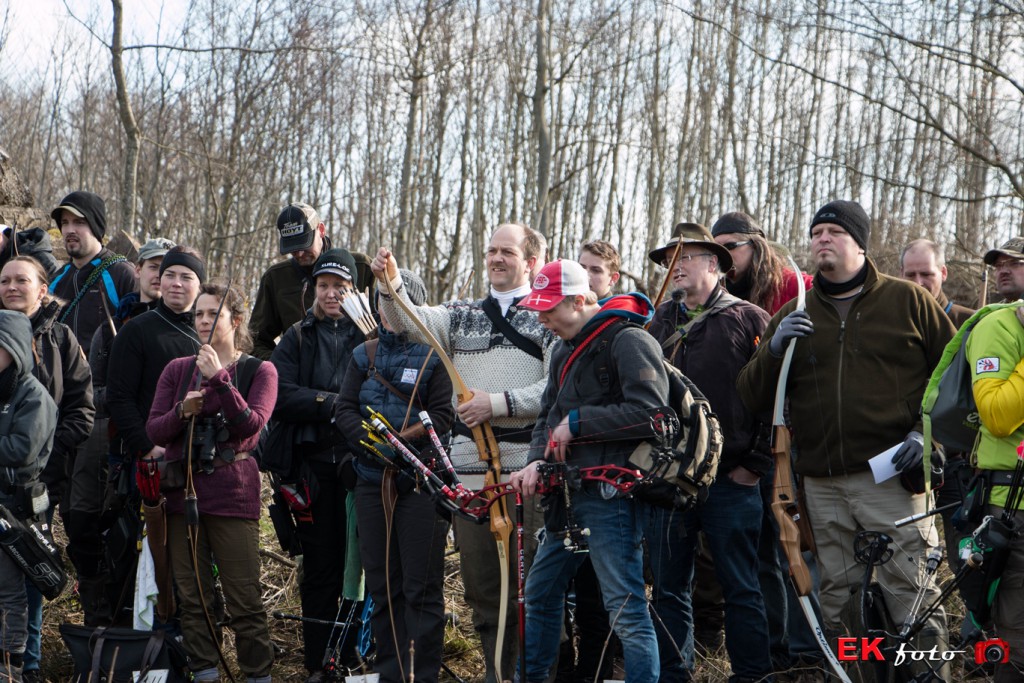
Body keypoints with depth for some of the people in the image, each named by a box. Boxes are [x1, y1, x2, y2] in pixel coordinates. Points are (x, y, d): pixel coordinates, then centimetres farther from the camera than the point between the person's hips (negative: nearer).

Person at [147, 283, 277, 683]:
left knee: (244, 599, -5)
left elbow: (251, 424, -13)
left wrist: (219, 378, -19)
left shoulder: (259, 371, 3)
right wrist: (182, 411, -14)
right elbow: (153, 431, 5)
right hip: (183, 489, 4)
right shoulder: (177, 370, 12)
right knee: (192, 596, 6)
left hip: (232, 491, -4)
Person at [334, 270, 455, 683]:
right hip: (372, 480, 5)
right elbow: (345, 411, 7)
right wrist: (373, 442, -11)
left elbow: (443, 415, -7)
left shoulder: (433, 355, 1)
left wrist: (401, 440, -18)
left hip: (421, 480, -5)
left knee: (422, 586, -4)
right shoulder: (363, 355, 15)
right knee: (381, 583, 10)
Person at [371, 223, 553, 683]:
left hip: (528, 464, -5)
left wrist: (499, 403, -14)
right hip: (470, 464, 5)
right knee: (481, 578, 9)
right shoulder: (462, 316, 19)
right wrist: (391, 284, -14)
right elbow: (407, 323, 4)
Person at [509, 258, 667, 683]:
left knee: (626, 607, -10)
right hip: (570, 491, 10)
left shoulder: (629, 341, -12)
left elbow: (649, 412, -21)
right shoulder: (566, 348, 17)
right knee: (539, 593, 18)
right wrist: (537, 461, 0)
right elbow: (549, 414, 20)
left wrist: (577, 422, -15)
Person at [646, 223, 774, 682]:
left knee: (741, 588, 1)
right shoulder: (659, 323, 14)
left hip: (729, 477, -5)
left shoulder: (747, 319, -1)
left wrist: (756, 463, -8)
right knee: (669, 587, 9)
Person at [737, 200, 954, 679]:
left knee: (913, 603, -6)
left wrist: (928, 432, -4)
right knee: (836, 606, 10)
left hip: (893, 478, -3)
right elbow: (751, 397, 9)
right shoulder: (793, 317, 15)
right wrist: (774, 348, -8)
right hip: (822, 486, 4)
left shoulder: (907, 301, 7)